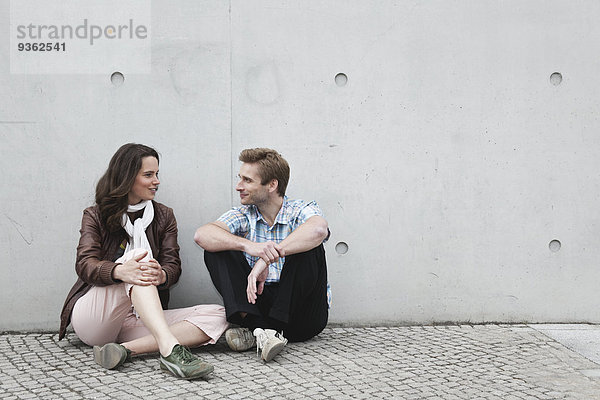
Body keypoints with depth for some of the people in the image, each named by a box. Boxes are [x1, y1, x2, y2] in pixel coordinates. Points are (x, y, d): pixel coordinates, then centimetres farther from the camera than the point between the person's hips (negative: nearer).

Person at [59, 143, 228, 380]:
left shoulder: (163, 216, 16)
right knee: (139, 255, -30)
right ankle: (170, 349, -51)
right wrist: (120, 271, -35)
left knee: (217, 317, -19)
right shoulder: (96, 216, 7)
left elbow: (173, 266, 2)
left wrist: (161, 275, -25)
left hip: (134, 321, 4)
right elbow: (85, 265, -11)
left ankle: (126, 349, -34)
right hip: (91, 315, -4)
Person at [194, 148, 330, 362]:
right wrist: (247, 245, -33)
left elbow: (319, 229, -30)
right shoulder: (243, 216, 6)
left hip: (302, 315, -3)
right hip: (258, 304, 3)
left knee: (309, 249, -27)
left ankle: (263, 330, -30)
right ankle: (256, 326, -32)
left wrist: (266, 258, -35)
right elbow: (202, 235, -15)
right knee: (216, 251, -12)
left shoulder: (301, 211, -3)